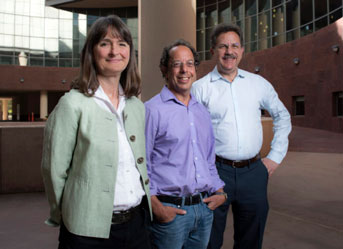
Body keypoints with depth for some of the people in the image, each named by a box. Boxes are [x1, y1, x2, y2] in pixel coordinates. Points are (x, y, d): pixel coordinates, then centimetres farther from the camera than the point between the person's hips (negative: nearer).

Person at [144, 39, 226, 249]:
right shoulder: (153, 110, -8)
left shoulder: (202, 111, 13)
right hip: (170, 210, -6)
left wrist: (219, 191, 9)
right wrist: (155, 205, -15)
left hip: (205, 208, 6)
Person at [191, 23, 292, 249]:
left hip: (254, 171, 3)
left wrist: (276, 156, 11)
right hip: (217, 171, -3)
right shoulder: (200, 88, -2)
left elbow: (282, 116, 18)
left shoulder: (258, 83, 8)